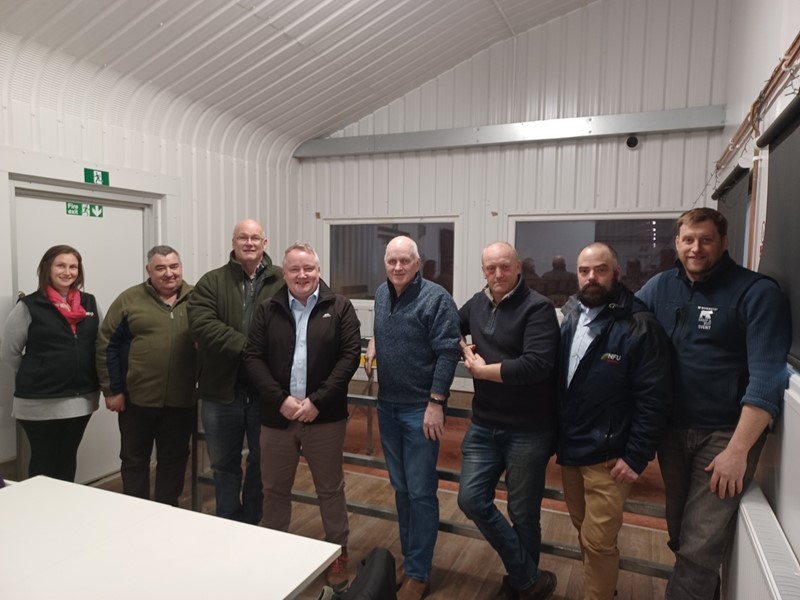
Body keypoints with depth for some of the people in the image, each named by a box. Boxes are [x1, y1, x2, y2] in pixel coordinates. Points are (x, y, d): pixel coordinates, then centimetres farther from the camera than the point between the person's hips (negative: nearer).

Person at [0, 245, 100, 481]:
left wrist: (82, 376, 6)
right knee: (43, 461, 8)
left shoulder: (89, 303, 4)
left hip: (81, 399, 4)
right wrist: (35, 376, 0)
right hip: (41, 402, -4)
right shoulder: (29, 306, -8)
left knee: (68, 459, 17)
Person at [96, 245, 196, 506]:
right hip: (137, 398, -1)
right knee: (134, 459, 13)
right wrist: (112, 390, -5)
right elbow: (106, 345, -2)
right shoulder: (129, 300, -2)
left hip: (181, 399, 1)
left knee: (174, 459, 13)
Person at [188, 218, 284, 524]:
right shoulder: (212, 282, 2)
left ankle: (252, 526, 36)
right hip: (222, 389, 1)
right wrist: (247, 346, -22)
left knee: (262, 462, 15)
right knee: (224, 464, 16)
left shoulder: (282, 281, 0)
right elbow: (202, 324, -13)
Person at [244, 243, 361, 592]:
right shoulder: (267, 310, 4)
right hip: (277, 416, 2)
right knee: (274, 489, 16)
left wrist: (317, 400, -15)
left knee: (330, 489, 12)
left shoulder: (339, 308, -1)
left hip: (325, 417, -2)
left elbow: (350, 356, -8)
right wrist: (280, 399, -13)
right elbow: (253, 358, -1)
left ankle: (338, 553, 31)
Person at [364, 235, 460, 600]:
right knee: (400, 488, 17)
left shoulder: (436, 298, -13)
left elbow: (447, 353, -17)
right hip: (387, 406, 7)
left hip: (420, 409, -6)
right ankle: (408, 559, 34)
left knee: (420, 492, 3)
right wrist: (374, 345, 7)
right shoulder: (382, 294, 7)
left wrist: (436, 403, -20)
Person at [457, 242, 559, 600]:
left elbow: (537, 365, -26)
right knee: (471, 499, 3)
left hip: (528, 430, -6)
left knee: (523, 513, 9)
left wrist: (481, 370, -16)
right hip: (484, 425, 6)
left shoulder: (537, 308, -14)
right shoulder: (477, 303, 5)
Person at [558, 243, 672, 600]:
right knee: (583, 532, 21)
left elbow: (655, 398, -15)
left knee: (598, 542, 3)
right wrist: (556, 436, 8)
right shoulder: (569, 317, 4)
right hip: (568, 449, 6)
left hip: (608, 456, -6)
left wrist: (636, 457, -15)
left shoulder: (640, 326, -14)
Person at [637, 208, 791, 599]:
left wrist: (738, 449, -21)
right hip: (672, 429, 5)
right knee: (679, 531, 21)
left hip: (725, 433, -5)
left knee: (700, 545, -3)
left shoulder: (758, 293, -12)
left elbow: (767, 379, -17)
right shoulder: (660, 287, 2)